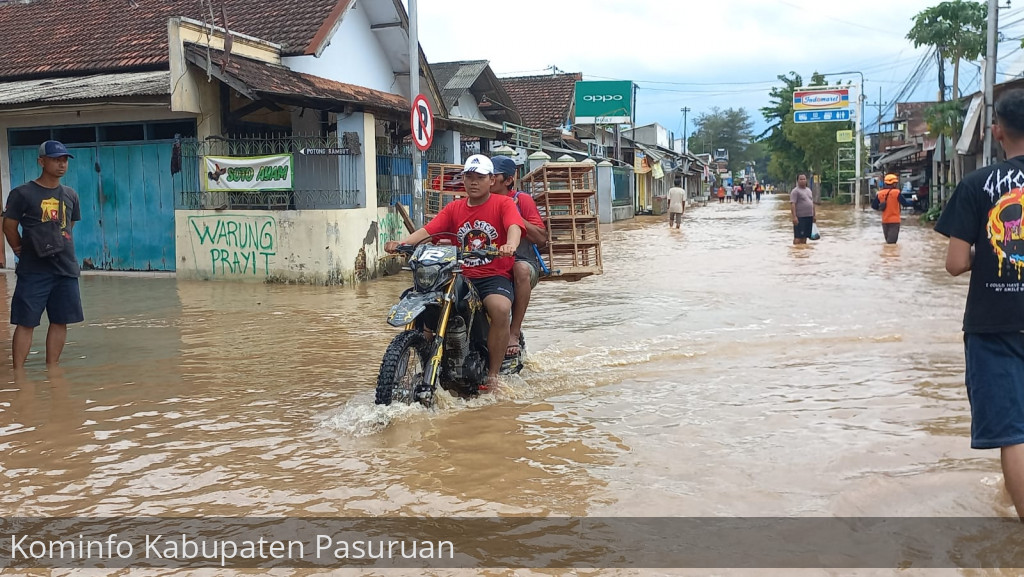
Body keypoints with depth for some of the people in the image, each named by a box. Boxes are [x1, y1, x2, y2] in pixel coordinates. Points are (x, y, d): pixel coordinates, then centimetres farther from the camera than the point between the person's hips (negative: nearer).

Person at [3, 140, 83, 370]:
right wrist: (22, 251, 3)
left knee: (60, 322, 9)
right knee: (25, 323, -3)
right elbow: (9, 226, -1)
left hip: (66, 269, 5)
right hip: (34, 271, -5)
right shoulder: (22, 193, -6)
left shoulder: (70, 195, 9)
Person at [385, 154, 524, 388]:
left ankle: (493, 373, -20)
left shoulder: (503, 203, 2)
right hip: (460, 276, 4)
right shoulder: (454, 208, 14)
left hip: (495, 275, -4)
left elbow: (514, 226, -18)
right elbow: (427, 230, 0)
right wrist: (402, 242, -20)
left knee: (500, 308, -35)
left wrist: (510, 245, -42)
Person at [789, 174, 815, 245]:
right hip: (800, 217, -8)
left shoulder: (809, 190, 17)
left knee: (805, 236, 11)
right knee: (798, 237, -9)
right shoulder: (795, 191, -8)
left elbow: (812, 203, 24)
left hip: (809, 217, 8)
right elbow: (792, 204, -16)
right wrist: (794, 217, -24)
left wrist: (814, 215, 20)